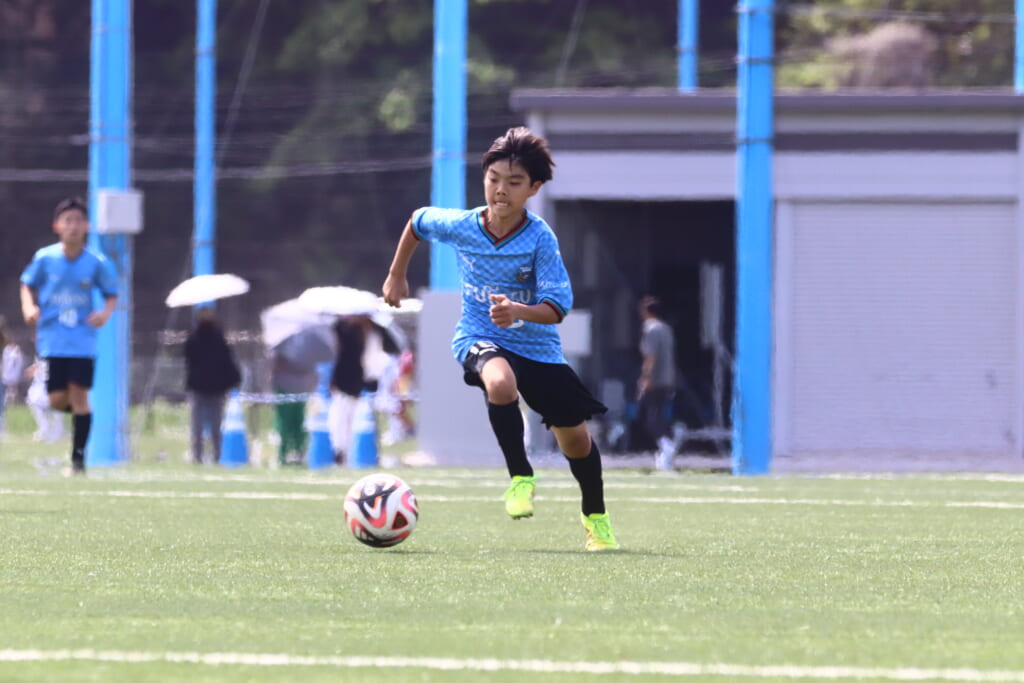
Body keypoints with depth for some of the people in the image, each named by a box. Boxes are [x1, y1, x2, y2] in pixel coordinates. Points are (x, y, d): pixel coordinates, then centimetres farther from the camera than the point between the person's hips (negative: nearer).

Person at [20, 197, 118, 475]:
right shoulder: (44, 258, -4)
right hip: (52, 337, 1)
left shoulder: (97, 263, -5)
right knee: (58, 400, -6)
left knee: (79, 394, -8)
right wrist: (29, 307, -9)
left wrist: (106, 313, -14)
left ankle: (78, 458, 0)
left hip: (83, 339, -1)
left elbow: (112, 294, 7)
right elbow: (28, 285, 11)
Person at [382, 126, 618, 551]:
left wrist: (518, 311, -43)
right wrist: (397, 276, 19)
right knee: (500, 382, -37)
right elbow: (417, 220, 12)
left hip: (536, 345, 0)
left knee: (574, 436, 5)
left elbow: (557, 307, -24)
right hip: (479, 338, 0)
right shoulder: (459, 226, -11)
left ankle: (595, 517, 32)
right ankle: (520, 478, -20)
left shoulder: (540, 239, -18)